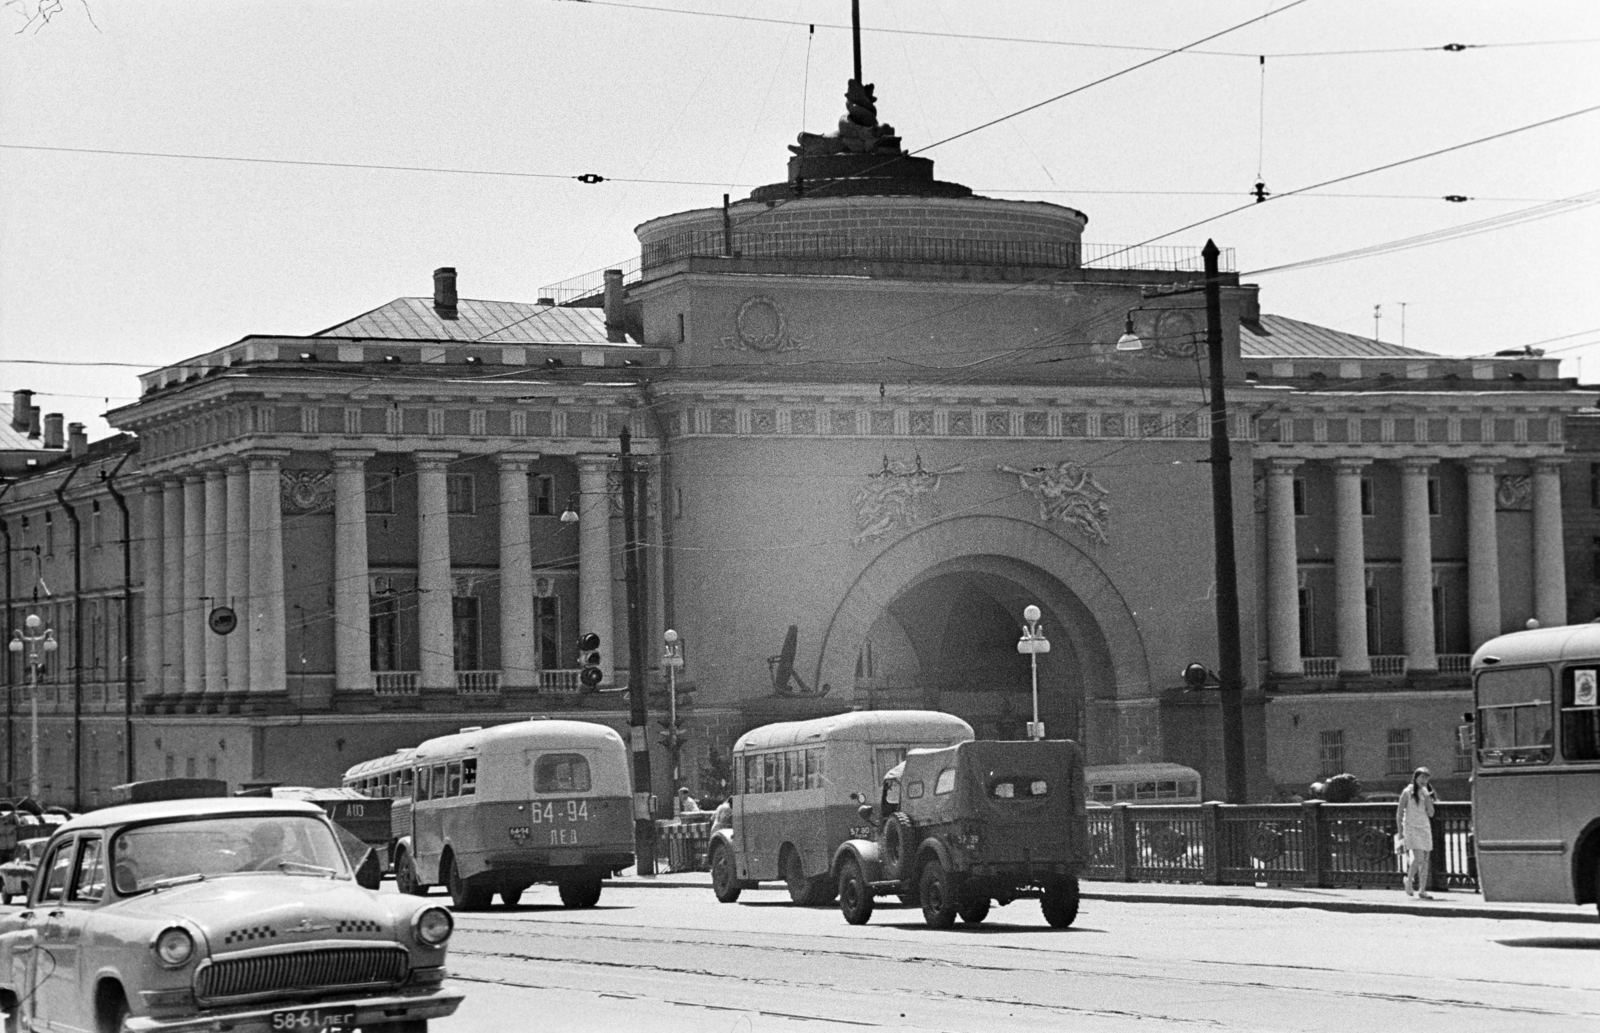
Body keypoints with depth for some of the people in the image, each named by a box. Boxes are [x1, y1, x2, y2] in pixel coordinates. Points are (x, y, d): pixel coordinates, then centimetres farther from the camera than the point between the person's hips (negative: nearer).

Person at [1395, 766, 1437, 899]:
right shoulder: (1407, 792, -4)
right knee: (1418, 857, -18)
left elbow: (1431, 813, 5)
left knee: (1425, 860, 1)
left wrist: (1427, 798, -9)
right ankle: (1409, 881, 4)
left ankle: (1422, 890, 6)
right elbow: (1399, 813, -3)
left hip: (1425, 828, 5)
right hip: (1411, 827, -5)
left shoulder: (1426, 792, 9)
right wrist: (1400, 832, -6)